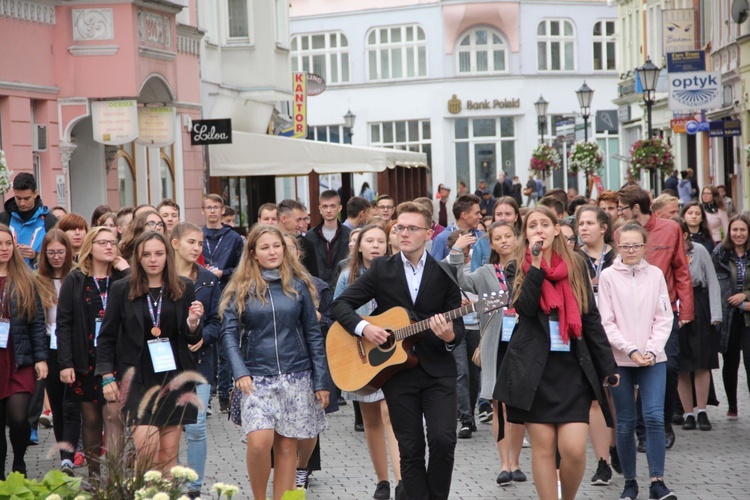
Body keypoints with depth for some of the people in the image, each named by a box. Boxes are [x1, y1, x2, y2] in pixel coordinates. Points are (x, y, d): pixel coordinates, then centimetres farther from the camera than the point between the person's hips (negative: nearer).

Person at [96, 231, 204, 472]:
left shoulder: (184, 289, 6)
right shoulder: (121, 290, 2)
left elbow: (194, 339, 9)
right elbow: (106, 337, 6)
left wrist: (193, 323, -13)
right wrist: (107, 377, -2)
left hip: (174, 378, 2)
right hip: (138, 378, -2)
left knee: (168, 455, 3)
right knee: (147, 447, -15)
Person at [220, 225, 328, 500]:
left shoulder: (297, 285, 5)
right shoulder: (241, 288, 3)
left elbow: (313, 333, 7)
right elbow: (229, 332, -2)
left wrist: (321, 381, 3)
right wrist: (240, 372, -17)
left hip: (296, 377, 1)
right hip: (257, 377, -1)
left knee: (286, 447, 2)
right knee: (259, 443, -17)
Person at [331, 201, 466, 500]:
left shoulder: (445, 273, 2)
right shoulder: (381, 270, 4)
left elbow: (458, 327, 1)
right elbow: (340, 305, 3)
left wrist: (450, 336, -21)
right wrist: (363, 328, -14)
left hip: (438, 370, -1)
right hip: (397, 371, 1)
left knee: (443, 439, -14)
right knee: (410, 449, 3)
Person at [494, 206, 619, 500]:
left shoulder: (576, 266, 9)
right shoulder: (517, 270, 5)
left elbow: (591, 318, 10)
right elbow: (525, 308, -13)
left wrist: (608, 366, 9)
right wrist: (536, 263, -16)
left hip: (572, 367, 1)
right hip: (534, 368, -1)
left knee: (574, 449, -8)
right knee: (543, 447, -1)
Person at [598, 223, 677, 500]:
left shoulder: (655, 274, 5)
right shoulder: (608, 276, -1)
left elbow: (664, 318, 4)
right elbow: (607, 322, -4)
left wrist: (652, 350, -8)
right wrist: (631, 350, -12)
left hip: (653, 360, 1)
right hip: (620, 360, -1)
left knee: (654, 418, -10)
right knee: (626, 423, 4)